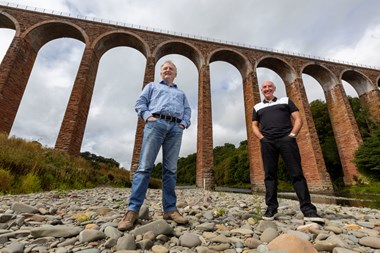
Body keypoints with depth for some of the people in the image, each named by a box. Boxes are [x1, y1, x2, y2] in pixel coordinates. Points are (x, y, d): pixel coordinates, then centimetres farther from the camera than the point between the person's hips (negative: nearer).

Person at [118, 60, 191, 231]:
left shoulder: (181, 93, 33)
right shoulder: (152, 86, 27)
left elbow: (187, 110, 21)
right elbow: (140, 102, 13)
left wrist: (184, 123, 1)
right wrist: (147, 116, -6)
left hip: (176, 128, 3)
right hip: (156, 123, -2)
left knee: (170, 169, -3)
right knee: (145, 166, -12)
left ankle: (170, 209, 0)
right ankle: (132, 210, -10)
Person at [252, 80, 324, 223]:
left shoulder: (286, 101, 18)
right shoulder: (257, 107, 20)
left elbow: (298, 119, 10)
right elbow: (254, 126, 16)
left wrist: (292, 134, -5)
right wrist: (261, 138, -2)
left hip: (287, 139, -1)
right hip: (267, 142, 1)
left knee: (297, 173, -5)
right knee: (270, 175, 0)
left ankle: (308, 209, 0)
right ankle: (271, 207, 6)